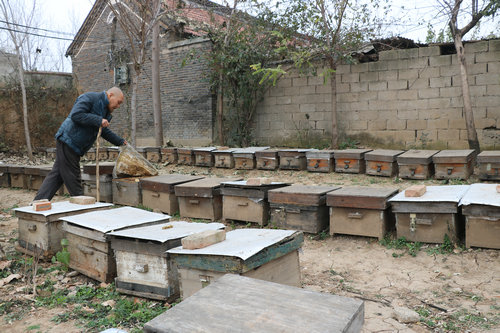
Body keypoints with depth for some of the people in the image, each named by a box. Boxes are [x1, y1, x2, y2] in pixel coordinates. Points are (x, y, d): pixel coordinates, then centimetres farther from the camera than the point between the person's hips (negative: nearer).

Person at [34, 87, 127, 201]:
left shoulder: (105, 110, 19)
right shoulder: (89, 98, -11)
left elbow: (104, 131, 32)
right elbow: (76, 115, -24)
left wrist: (120, 141, 31)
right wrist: (98, 120, -22)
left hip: (74, 147, 10)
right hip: (68, 142, -10)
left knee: (56, 175, 10)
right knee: (73, 179, -1)